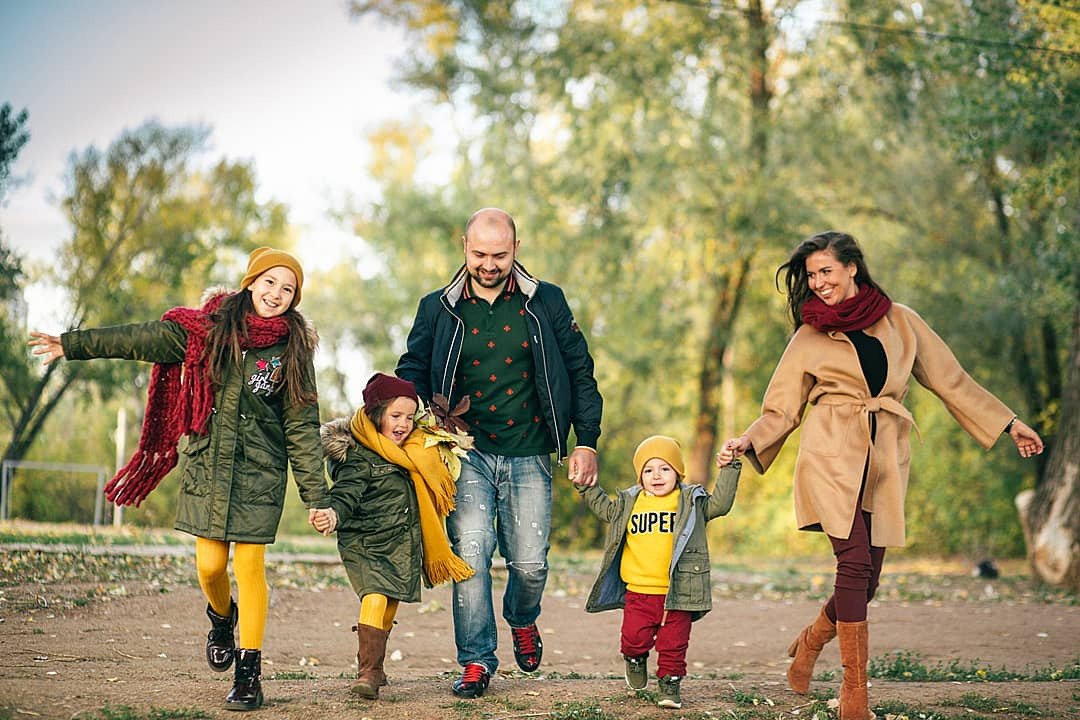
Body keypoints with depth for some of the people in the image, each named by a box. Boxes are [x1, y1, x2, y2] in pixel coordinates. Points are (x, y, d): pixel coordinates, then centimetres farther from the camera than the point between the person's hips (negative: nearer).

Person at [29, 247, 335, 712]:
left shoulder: (291, 348, -2)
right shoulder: (209, 326, 1)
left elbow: (302, 427, -1)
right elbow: (143, 340, 8)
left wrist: (316, 496, -5)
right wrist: (73, 345, 12)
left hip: (258, 473, -2)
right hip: (206, 465, 2)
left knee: (249, 567, -6)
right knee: (210, 565, 1)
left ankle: (248, 674, 3)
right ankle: (222, 619, 36)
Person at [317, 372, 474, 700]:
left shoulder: (415, 450, 12)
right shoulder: (357, 456, -13)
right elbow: (346, 493, -22)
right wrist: (334, 513, -41)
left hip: (401, 546, 7)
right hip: (363, 543, -7)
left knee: (389, 606, 12)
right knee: (375, 598, -21)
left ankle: (372, 665, 27)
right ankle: (368, 673, -22)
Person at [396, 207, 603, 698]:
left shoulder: (546, 302, 3)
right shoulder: (438, 309, 4)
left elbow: (580, 371, 8)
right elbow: (410, 373, 15)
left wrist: (586, 442, 2)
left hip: (528, 457, 0)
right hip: (468, 454, 0)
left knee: (529, 564, -2)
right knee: (470, 553, -14)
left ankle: (523, 620, 33)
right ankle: (476, 661, 0)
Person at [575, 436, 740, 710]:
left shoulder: (691, 502, 3)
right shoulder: (629, 503, 10)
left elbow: (719, 503, -5)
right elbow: (605, 509, 24)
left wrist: (728, 470, -11)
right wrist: (587, 486, 17)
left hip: (677, 593, -2)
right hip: (638, 592, 2)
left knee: (673, 644, 2)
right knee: (634, 639, 2)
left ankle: (670, 683, 19)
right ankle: (636, 660, 34)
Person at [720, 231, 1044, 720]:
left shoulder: (900, 322, 12)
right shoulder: (809, 337, 8)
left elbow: (950, 380, 18)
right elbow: (781, 409, 9)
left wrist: (1009, 423, 17)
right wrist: (749, 441, -9)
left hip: (884, 462, 3)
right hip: (833, 456, -3)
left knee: (867, 576, 0)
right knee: (855, 562, -18)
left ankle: (811, 640, 30)